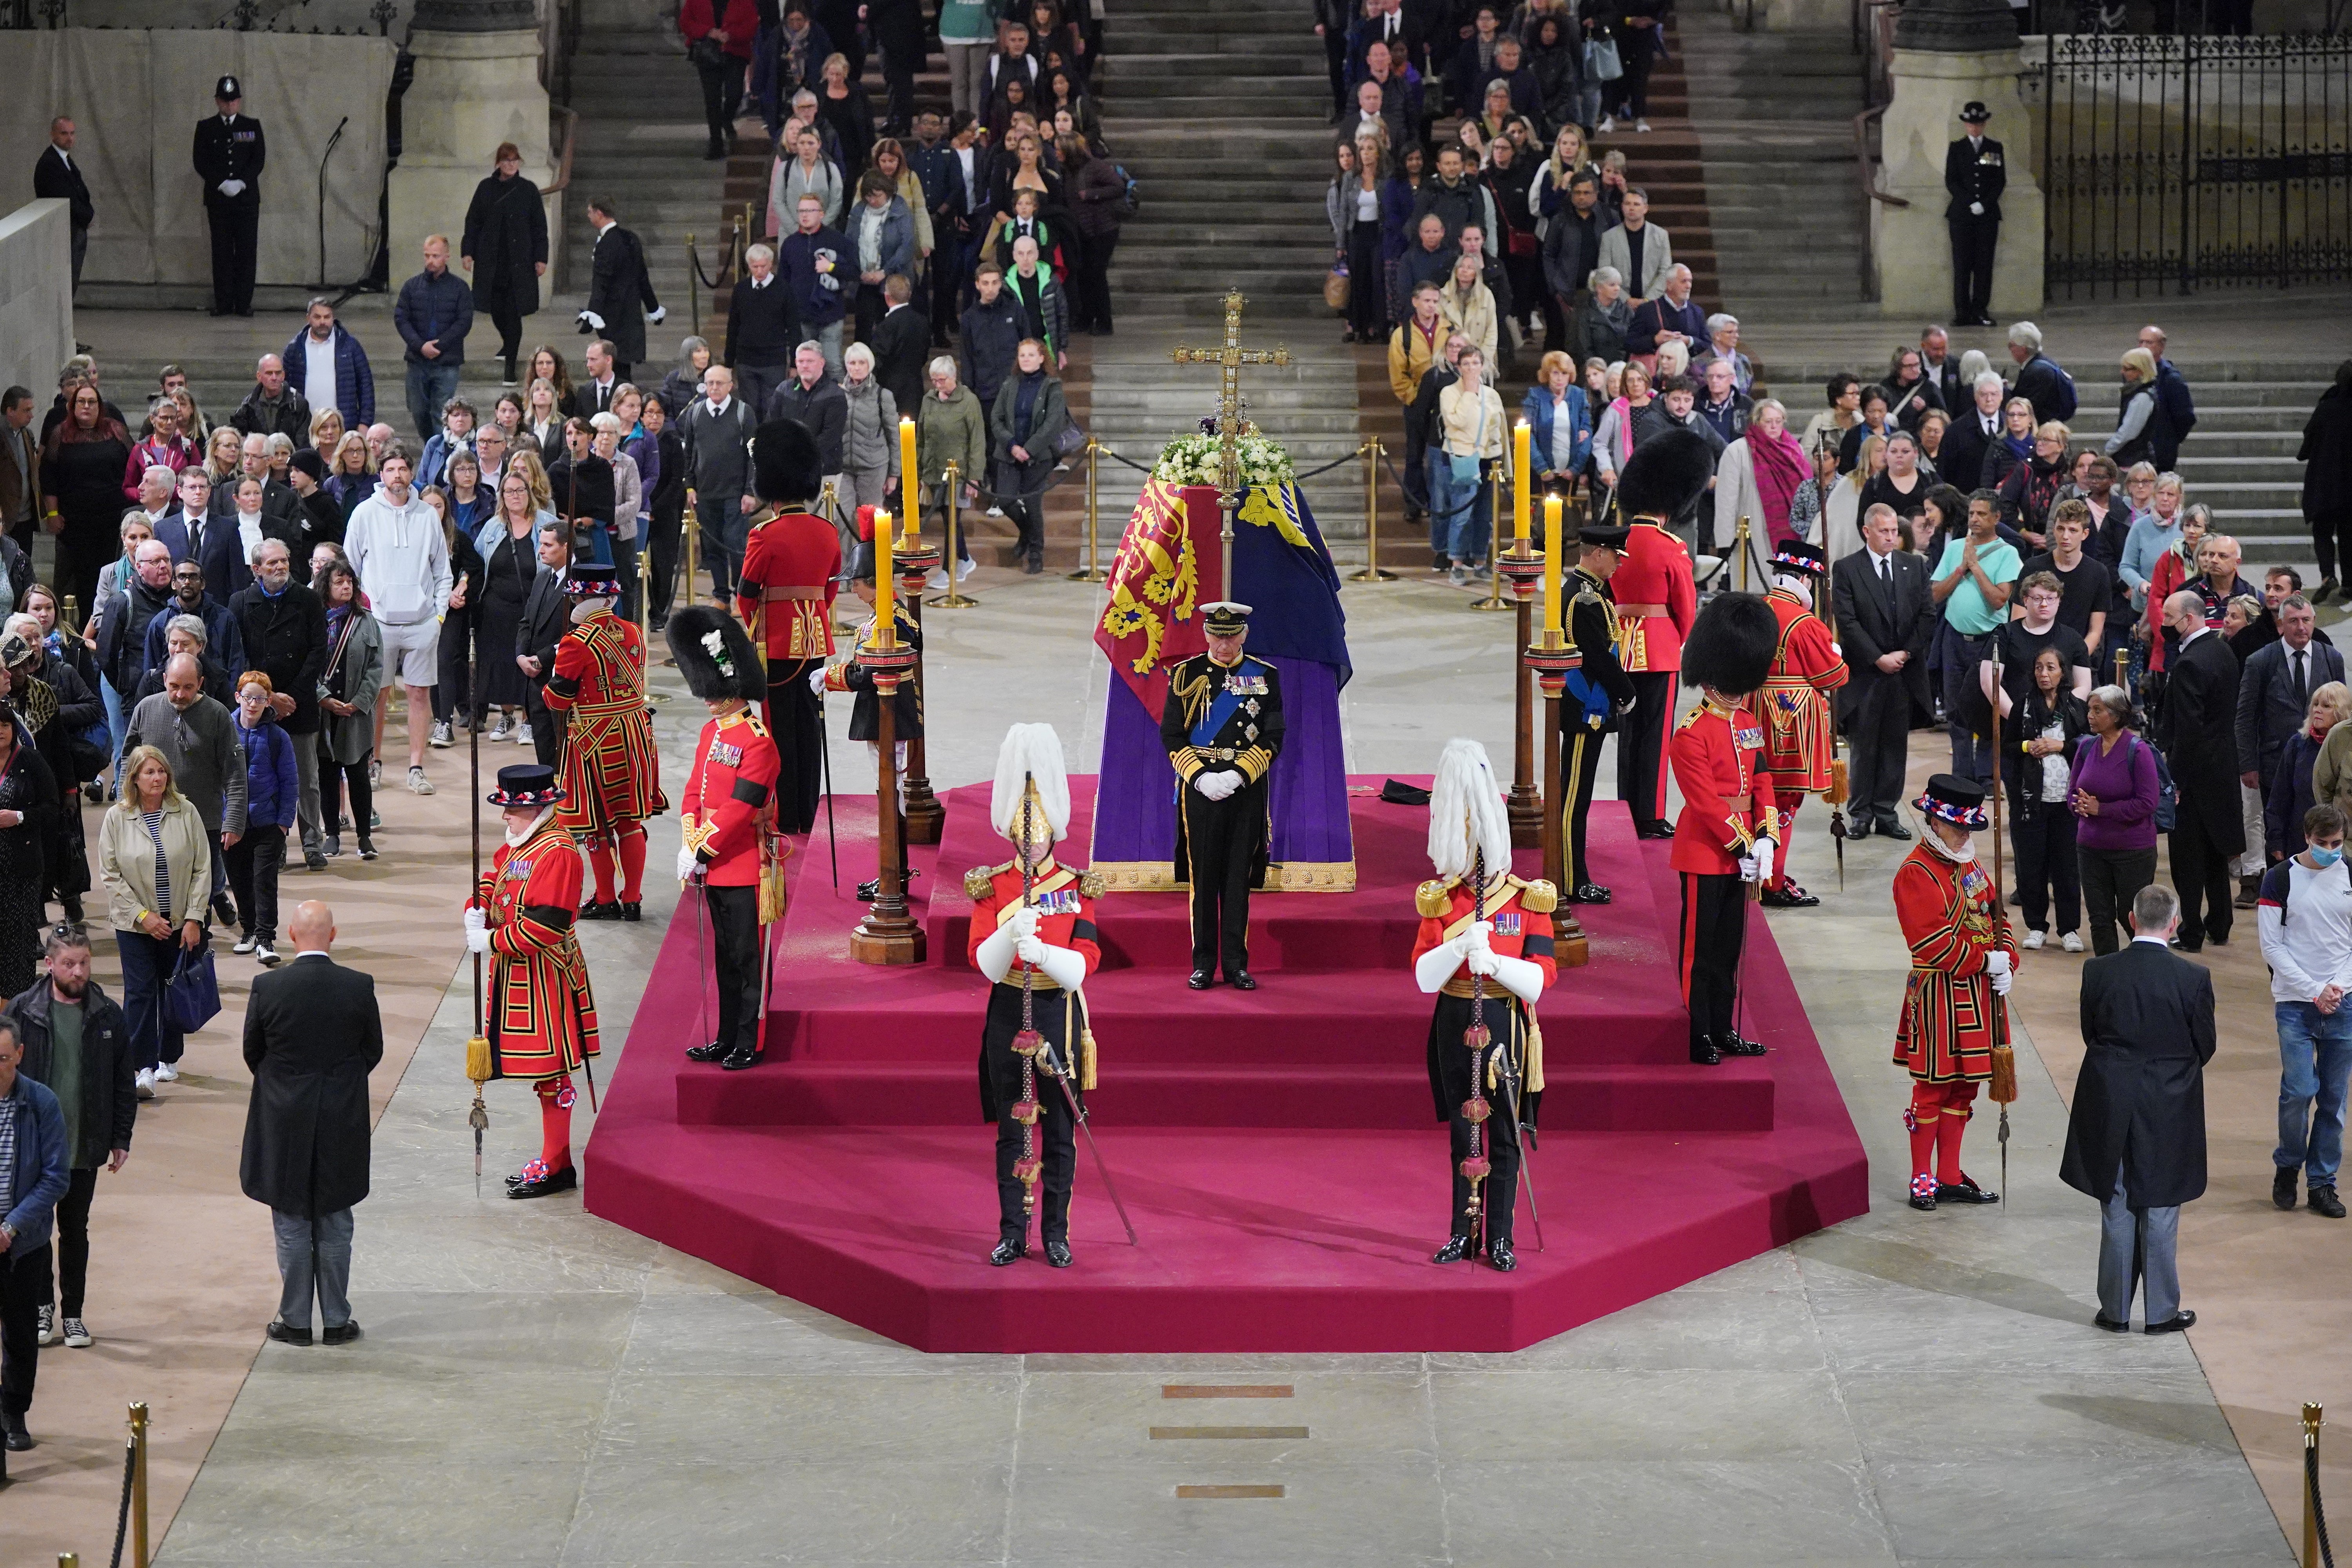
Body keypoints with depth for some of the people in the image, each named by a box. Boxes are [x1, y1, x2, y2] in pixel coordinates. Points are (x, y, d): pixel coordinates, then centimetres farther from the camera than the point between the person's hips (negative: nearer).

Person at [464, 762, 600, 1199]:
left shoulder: (556, 853, -20)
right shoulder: (517, 844, 10)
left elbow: (545, 925, -25)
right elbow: (493, 880, 22)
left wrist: (492, 942, -18)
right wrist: (476, 913, 0)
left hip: (545, 978, -10)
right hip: (517, 974, 10)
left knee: (550, 1073, -2)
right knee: (541, 1068, 16)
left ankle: (555, 1168, 5)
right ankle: (553, 1159, 25)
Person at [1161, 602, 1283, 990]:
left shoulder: (1264, 677, 4)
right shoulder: (1187, 675, 2)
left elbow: (1272, 739, 2)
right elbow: (1171, 736, 1)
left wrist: (1239, 775, -12)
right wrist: (1201, 776, -12)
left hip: (1246, 791, 0)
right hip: (1199, 792, 0)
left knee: (1239, 880, 3)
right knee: (1203, 880, 2)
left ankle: (1237, 964, 9)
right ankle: (1204, 965, 8)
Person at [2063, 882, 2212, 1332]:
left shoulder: (2098, 972, -9)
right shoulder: (2194, 978, -13)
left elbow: (2090, 1035, 1)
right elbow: (2205, 1048, -4)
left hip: (2110, 1108, 1)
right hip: (2170, 1110, -1)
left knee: (2116, 1212, 12)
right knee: (2161, 1212, 9)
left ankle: (2116, 1310, 17)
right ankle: (2162, 1311, 15)